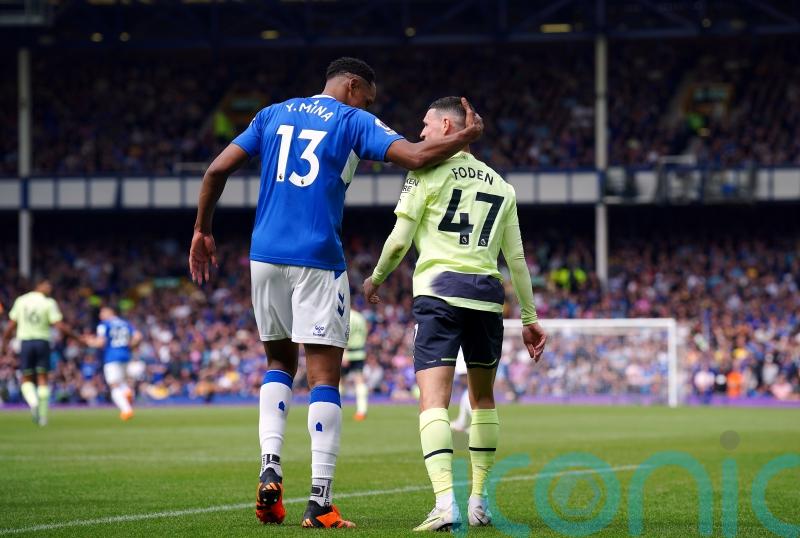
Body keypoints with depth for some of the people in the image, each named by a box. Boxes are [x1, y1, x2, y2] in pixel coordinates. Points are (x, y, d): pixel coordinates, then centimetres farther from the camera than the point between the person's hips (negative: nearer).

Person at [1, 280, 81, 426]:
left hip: (25, 342, 1)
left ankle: (33, 402, -20)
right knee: (42, 380, 7)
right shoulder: (49, 303, -4)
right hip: (42, 341, -1)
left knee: (27, 380, 9)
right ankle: (42, 415, 3)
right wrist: (77, 337, 0)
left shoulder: (21, 301, 5)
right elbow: (60, 326, -10)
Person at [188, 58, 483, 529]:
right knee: (325, 378, -2)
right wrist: (468, 135, 5)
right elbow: (416, 157, -10)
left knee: (280, 364, 21)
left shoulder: (274, 114, 15)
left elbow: (218, 170, 11)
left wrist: (202, 232, 20)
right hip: (317, 260, -5)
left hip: (265, 255, 5)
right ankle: (320, 501, -7)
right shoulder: (354, 122, 2)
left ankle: (270, 467, 2)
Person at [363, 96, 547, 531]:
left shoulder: (429, 171, 3)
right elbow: (516, 258, 17)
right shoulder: (499, 185, 18)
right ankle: (479, 502, 23)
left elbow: (399, 240, 0)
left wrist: (376, 279, 18)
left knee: (433, 400, -11)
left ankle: (445, 503, -28)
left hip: (440, 289, -4)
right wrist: (529, 318, 23)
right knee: (483, 397, 21)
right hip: (487, 292, 5)